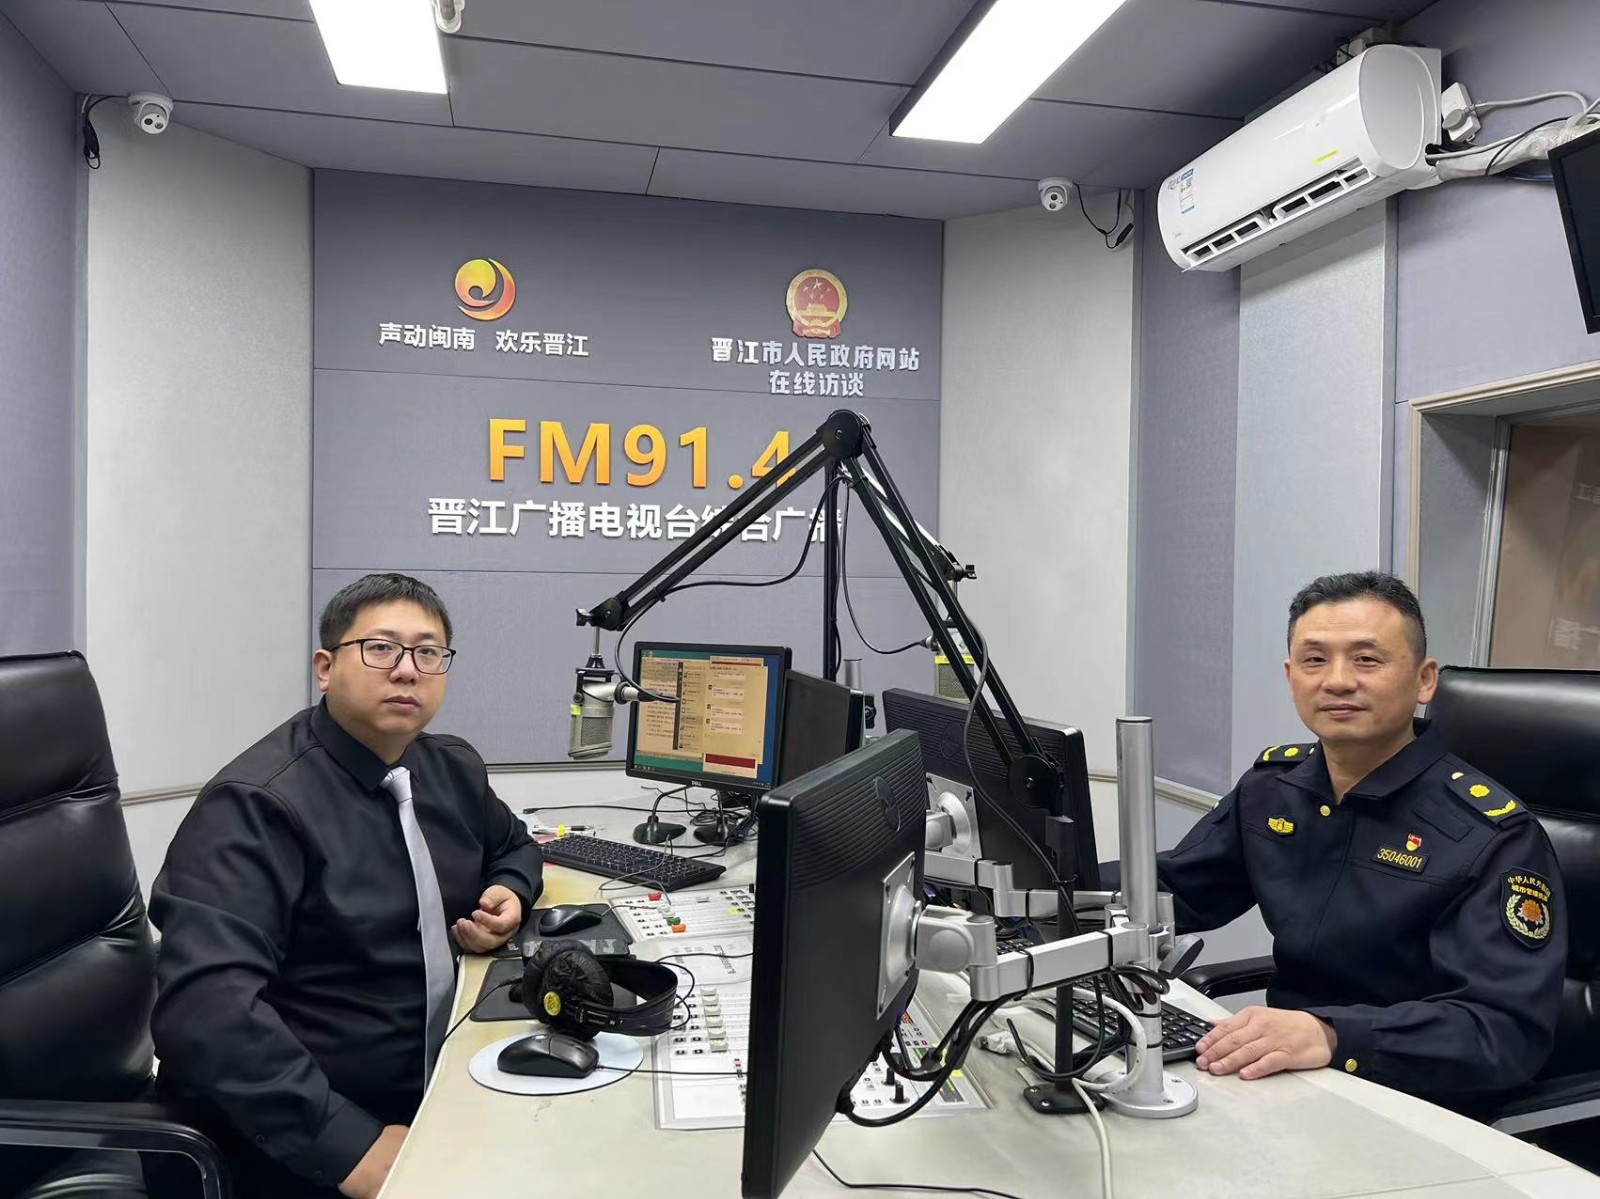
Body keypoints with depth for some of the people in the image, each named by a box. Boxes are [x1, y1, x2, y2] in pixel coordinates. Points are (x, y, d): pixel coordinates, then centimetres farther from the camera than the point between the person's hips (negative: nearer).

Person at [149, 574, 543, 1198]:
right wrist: (353, 1148, -29)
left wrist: (509, 895, 2)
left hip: (441, 1091, 6)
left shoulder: (454, 769, 5)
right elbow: (205, 1008, -26)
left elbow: (513, 845, 24)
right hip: (308, 1148, -6)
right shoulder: (257, 806, -17)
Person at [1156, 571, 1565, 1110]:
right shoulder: (1273, 782, 3)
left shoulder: (1491, 834, -14)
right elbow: (1171, 891, 11)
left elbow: (1509, 1028, -23)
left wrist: (1332, 1036, -39)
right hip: (1283, 1074, 5)